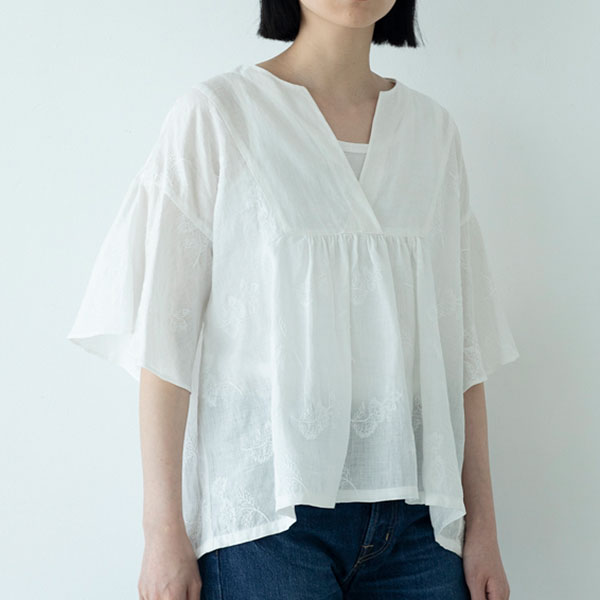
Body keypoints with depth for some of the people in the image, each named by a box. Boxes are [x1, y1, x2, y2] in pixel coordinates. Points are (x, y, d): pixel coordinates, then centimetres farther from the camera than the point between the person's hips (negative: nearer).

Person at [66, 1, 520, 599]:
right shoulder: (213, 115, -2)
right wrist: (164, 532, -9)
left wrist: (483, 526, 7)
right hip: (267, 513, -3)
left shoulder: (433, 129, 10)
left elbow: (464, 344, 9)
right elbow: (163, 335, -5)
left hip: (414, 515, 4)